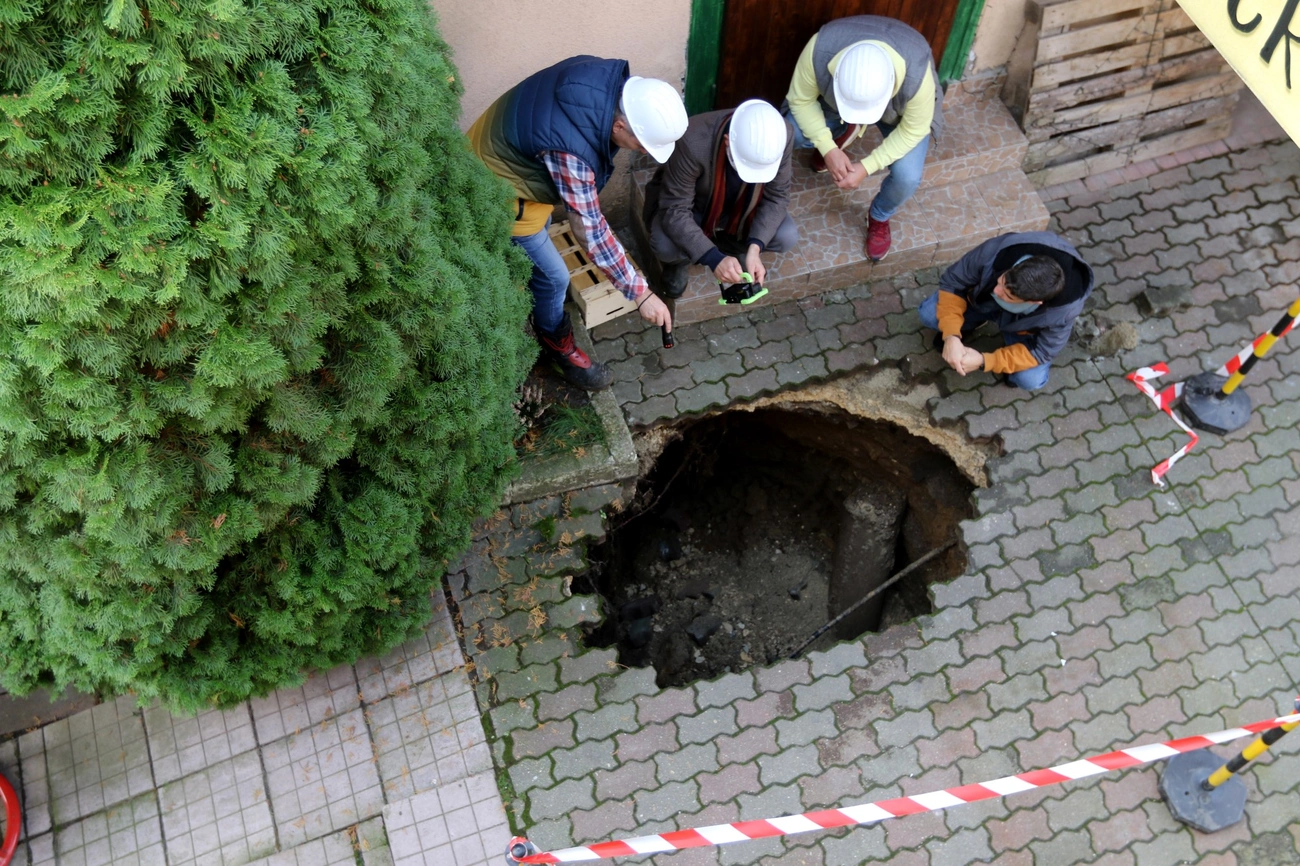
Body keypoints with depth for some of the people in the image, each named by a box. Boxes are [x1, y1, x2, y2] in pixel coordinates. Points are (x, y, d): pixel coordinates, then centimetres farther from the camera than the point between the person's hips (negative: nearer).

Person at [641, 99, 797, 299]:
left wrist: (755, 247, -31)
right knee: (665, 247, -32)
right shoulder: (694, 143, -39)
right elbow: (674, 210, -33)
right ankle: (677, 263, 6)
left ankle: (731, 244, 11)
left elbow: (777, 196, -16)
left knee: (787, 237, -20)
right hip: (691, 207, -3)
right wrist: (714, 258, -44)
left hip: (741, 206, 3)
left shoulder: (782, 136, -29)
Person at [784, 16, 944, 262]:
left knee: (907, 177, -23)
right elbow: (801, 100, -23)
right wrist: (829, 148, -32)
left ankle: (879, 218, 13)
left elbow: (913, 130, -25)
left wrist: (866, 167, -30)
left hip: (901, 114, -2)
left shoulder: (917, 74, -43)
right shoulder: (820, 49, -41)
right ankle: (842, 132, 17)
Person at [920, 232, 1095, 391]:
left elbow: (1041, 352, -24)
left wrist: (984, 361, -34)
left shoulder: (1064, 309, -40)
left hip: (1024, 324, -1)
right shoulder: (995, 252, -41)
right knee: (928, 314, -19)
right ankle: (961, 328, 17)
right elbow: (952, 282, -25)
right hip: (981, 299, 1)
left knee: (1030, 379, -21)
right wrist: (951, 335, -38)